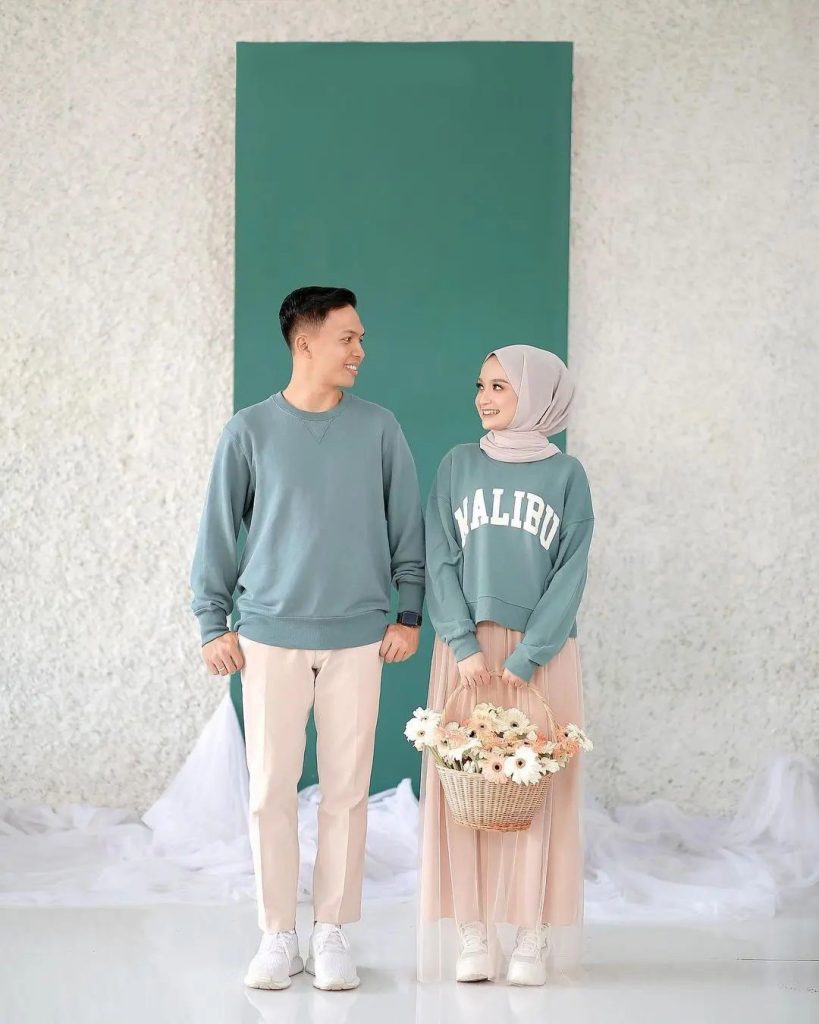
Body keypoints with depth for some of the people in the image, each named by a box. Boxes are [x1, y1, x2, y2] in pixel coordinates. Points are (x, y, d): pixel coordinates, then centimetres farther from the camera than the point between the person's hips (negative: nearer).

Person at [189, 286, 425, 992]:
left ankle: (333, 934, 15)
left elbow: (406, 525, 9)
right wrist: (213, 624, 2)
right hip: (271, 635, -1)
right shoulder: (250, 432, 2)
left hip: (357, 638, 1)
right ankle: (277, 938, 13)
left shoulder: (379, 429, 4)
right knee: (271, 791, 2)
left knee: (347, 790, 3)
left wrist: (410, 613, 5)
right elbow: (219, 531, 6)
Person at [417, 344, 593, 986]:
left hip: (543, 652, -1)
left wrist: (527, 656, -11)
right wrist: (464, 645, -10)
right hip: (467, 649, 1)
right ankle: (472, 934, 4)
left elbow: (570, 575, -2)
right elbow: (440, 562, 1)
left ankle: (532, 937, 4)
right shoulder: (459, 465, 7)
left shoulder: (566, 474, 3)